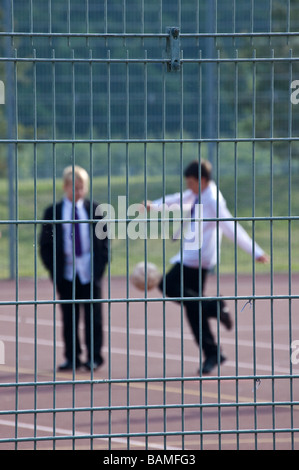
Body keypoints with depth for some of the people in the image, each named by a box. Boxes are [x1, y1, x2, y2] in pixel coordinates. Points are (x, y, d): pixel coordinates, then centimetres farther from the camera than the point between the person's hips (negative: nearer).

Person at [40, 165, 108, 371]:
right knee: (69, 317, 4)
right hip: (66, 272, 0)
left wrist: (100, 264, -5)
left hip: (90, 271, 0)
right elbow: (46, 244, 4)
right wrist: (54, 269, -6)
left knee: (93, 315, 2)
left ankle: (94, 356, 10)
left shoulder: (95, 210, 3)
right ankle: (72, 357, 11)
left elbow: (104, 239, 6)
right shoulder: (52, 213, 3)